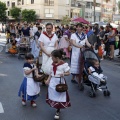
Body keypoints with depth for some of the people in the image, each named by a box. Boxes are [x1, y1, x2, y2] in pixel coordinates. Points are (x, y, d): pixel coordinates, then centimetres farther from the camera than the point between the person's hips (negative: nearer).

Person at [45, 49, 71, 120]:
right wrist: (48, 80, 5)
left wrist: (63, 74, -29)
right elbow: (51, 73, 13)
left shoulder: (64, 64, -14)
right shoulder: (53, 64, 6)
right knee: (53, 95, 12)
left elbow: (68, 73, -10)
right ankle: (56, 108, 31)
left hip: (60, 82, -6)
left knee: (59, 97, 1)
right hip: (52, 81, 6)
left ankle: (58, 111, 16)